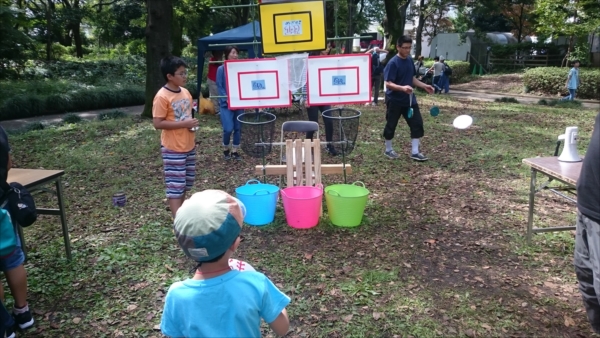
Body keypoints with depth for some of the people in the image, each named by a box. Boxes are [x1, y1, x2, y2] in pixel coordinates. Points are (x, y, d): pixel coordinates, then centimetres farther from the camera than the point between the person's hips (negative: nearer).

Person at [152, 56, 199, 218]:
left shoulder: (185, 92, 7)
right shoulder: (162, 97, -16)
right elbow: (157, 123, -18)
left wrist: (192, 123, -1)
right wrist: (184, 124, -22)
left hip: (189, 146, 8)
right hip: (172, 148, -8)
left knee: (186, 183, 18)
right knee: (175, 185, -3)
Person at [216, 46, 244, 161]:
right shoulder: (221, 69, -3)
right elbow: (219, 86, -4)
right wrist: (227, 99, -14)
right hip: (226, 104, -3)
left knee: (238, 128, 7)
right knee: (228, 128, -10)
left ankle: (235, 151, 20)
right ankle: (225, 149, 16)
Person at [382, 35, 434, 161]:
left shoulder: (410, 60, 6)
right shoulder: (393, 63, -17)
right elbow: (388, 84, -24)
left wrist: (424, 86, 9)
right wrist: (402, 88, -39)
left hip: (409, 99, 7)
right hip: (394, 100, -7)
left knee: (417, 123, 2)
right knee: (391, 125, 7)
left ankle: (415, 152, 10)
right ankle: (388, 150, 27)